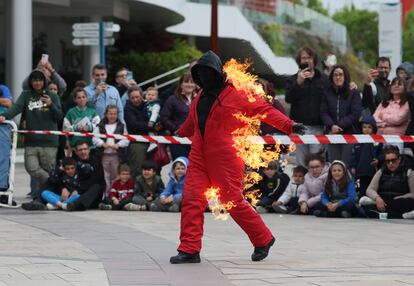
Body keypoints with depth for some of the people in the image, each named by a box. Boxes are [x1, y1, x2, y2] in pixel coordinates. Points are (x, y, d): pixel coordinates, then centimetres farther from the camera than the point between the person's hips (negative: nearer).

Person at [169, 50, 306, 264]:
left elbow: (264, 110, -6)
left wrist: (289, 125, -16)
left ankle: (263, 239, 16)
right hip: (199, 157, 7)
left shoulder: (236, 96, -4)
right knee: (191, 199, -5)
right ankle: (189, 250, -3)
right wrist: (181, 133, 54)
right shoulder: (200, 98, 17)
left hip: (225, 159, -6)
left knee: (234, 202, -4)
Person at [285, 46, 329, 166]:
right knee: (301, 160, 2)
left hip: (317, 127, -1)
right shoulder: (293, 80, 10)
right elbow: (288, 98, -7)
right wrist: (298, 83, -19)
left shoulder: (323, 79, 9)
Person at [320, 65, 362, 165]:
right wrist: (332, 126, -14)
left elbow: (355, 114, -6)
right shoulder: (327, 93, 12)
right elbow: (324, 113, 5)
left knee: (346, 164, -6)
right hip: (332, 134, 3)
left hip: (349, 133, -3)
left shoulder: (353, 93, 2)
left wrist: (339, 126, -12)